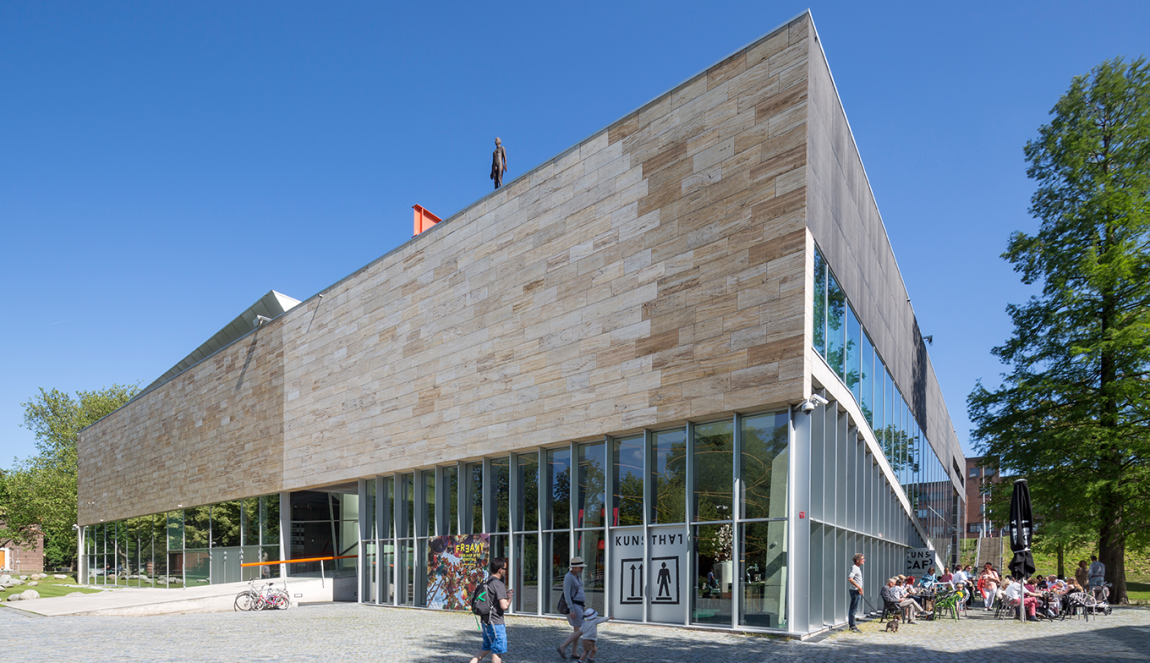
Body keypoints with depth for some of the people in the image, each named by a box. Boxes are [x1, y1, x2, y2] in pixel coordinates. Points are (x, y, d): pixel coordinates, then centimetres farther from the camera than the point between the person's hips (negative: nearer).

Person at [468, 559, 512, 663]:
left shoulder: (486, 582, 10)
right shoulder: (498, 584, -17)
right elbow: (504, 606, -22)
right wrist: (509, 598, -2)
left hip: (486, 621, 9)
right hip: (496, 623, -9)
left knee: (487, 649, 20)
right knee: (497, 651, 3)